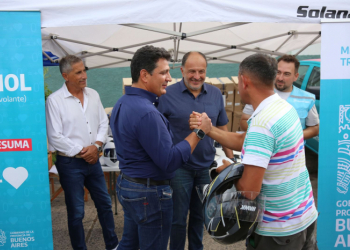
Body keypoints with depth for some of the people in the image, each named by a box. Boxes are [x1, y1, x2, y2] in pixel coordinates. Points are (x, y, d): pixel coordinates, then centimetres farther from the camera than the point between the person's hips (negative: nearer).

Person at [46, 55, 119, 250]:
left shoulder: (93, 95, 3)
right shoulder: (54, 100, -12)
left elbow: (103, 123, 7)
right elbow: (55, 137, -14)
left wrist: (96, 145, -9)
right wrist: (82, 151, -12)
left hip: (92, 159, 5)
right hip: (70, 163, -5)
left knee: (105, 204, 16)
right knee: (76, 212, 8)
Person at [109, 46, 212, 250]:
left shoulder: (123, 103, 5)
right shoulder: (146, 112, -27)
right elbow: (170, 162, -26)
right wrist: (199, 132, -18)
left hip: (127, 184, 10)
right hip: (149, 192, -10)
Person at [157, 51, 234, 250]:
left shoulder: (216, 94, 1)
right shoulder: (168, 95, -11)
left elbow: (222, 129, 9)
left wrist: (231, 158, 8)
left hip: (207, 166, 4)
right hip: (179, 167, -4)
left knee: (200, 214, 20)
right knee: (178, 217, 9)